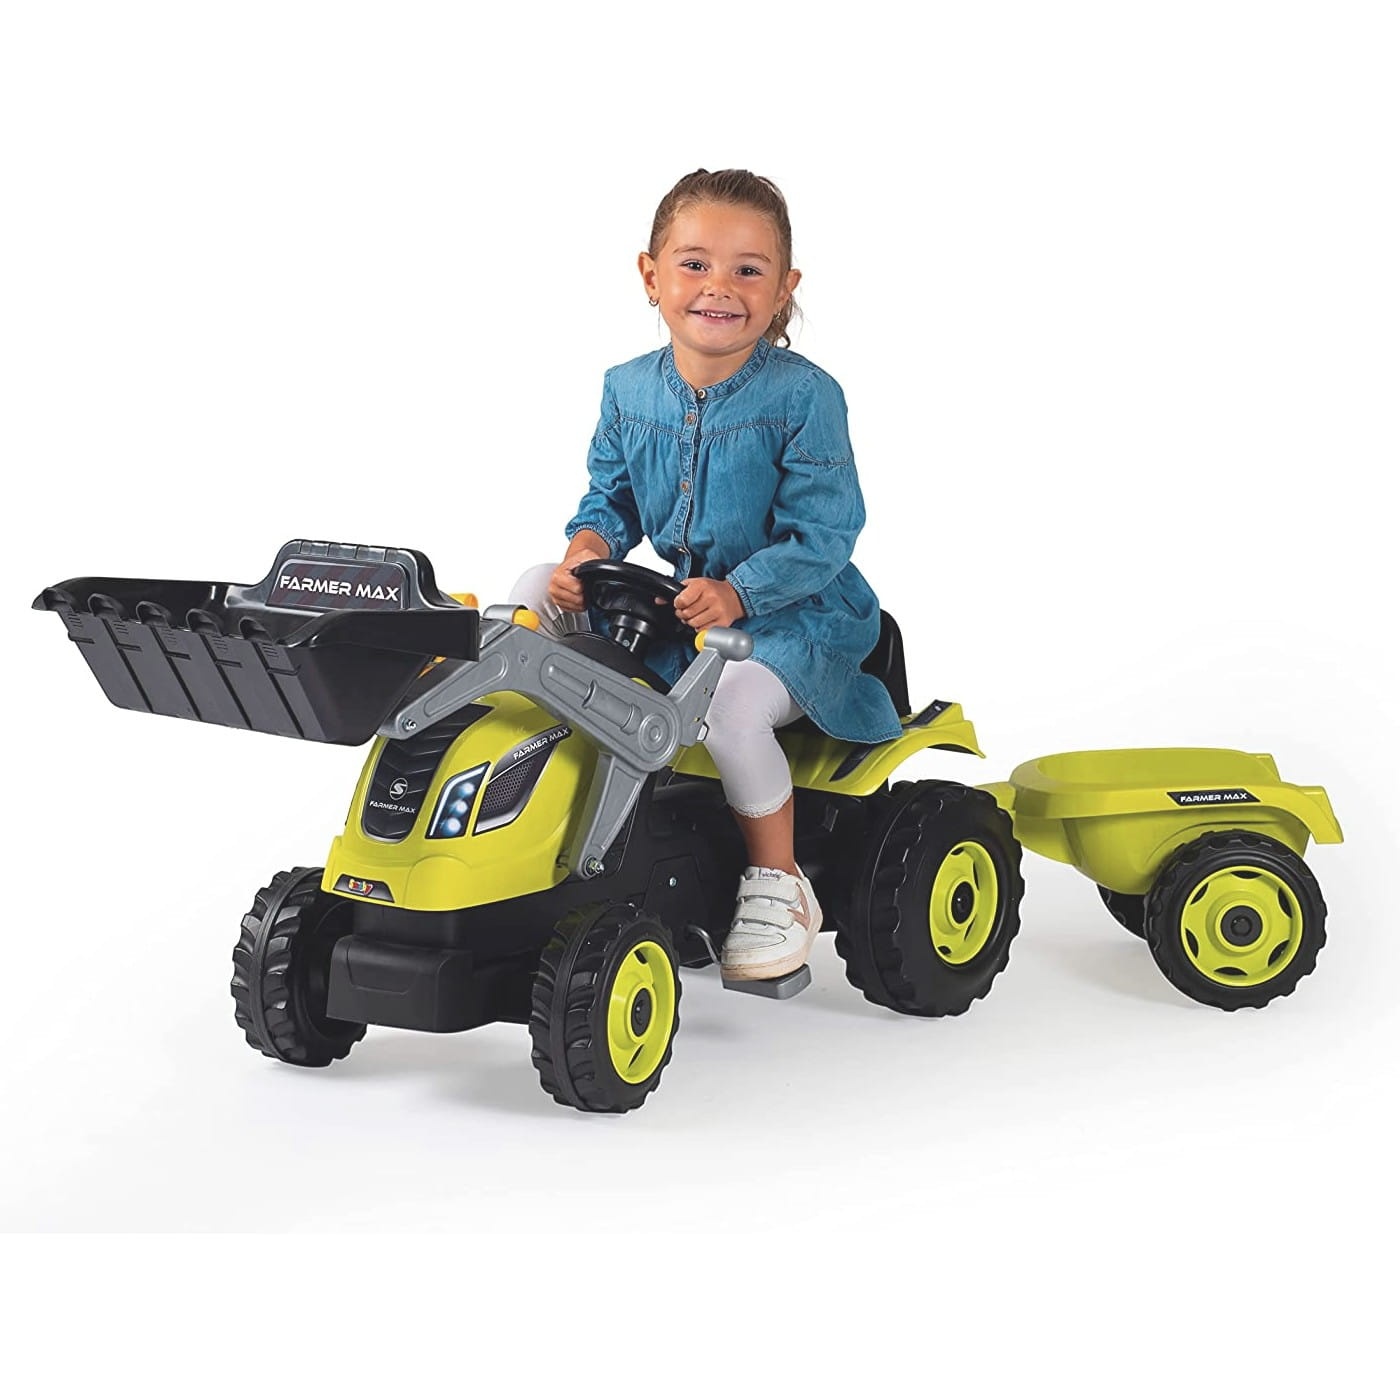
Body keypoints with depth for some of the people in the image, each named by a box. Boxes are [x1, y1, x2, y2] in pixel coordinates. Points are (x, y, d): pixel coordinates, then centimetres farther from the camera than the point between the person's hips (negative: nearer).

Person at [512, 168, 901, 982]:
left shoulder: (803, 395, -17)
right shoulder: (628, 390, 1)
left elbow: (822, 534, -19)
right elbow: (611, 497, 11)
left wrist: (736, 594, -32)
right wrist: (587, 550, -12)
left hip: (790, 613, -6)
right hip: (676, 605, 6)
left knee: (733, 706, -34)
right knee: (536, 597, -4)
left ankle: (779, 885, -10)